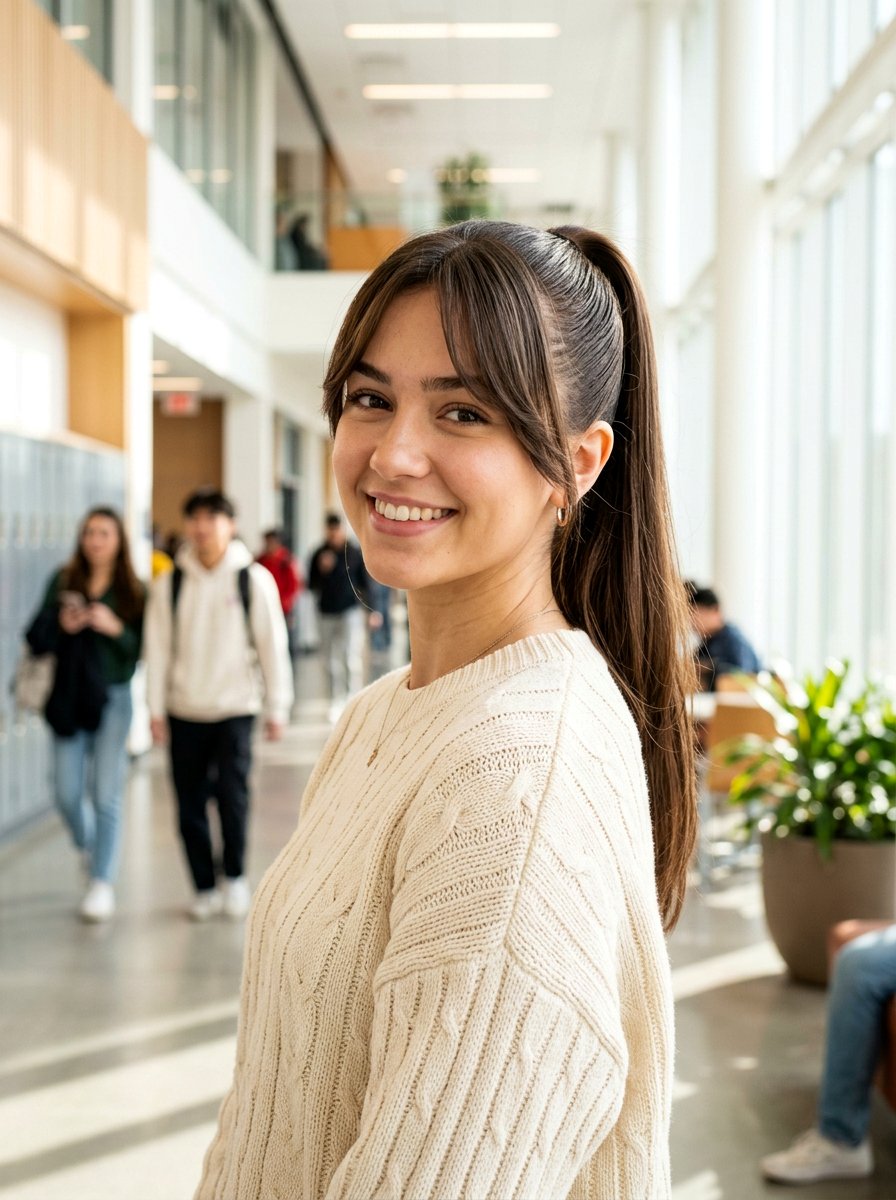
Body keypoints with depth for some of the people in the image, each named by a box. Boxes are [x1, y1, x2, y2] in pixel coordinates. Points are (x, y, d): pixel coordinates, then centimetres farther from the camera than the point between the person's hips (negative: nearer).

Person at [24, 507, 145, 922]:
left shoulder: (133, 591, -1)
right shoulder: (63, 582, 4)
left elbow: (145, 649, -5)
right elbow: (36, 640, 3)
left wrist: (116, 629, -21)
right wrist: (61, 626, -16)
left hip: (111, 699, -2)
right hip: (68, 700, 2)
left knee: (106, 795, -3)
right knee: (67, 794, 5)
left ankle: (103, 883, 7)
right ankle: (88, 849, 35)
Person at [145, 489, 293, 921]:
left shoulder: (253, 579, -4)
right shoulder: (169, 584, 2)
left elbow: (273, 646, -1)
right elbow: (158, 649, 4)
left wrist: (277, 708, -1)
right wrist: (156, 709, 1)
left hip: (235, 707, -2)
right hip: (184, 711, 3)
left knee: (232, 794, -14)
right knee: (190, 807, 6)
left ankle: (236, 876, 9)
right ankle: (205, 889, 21)